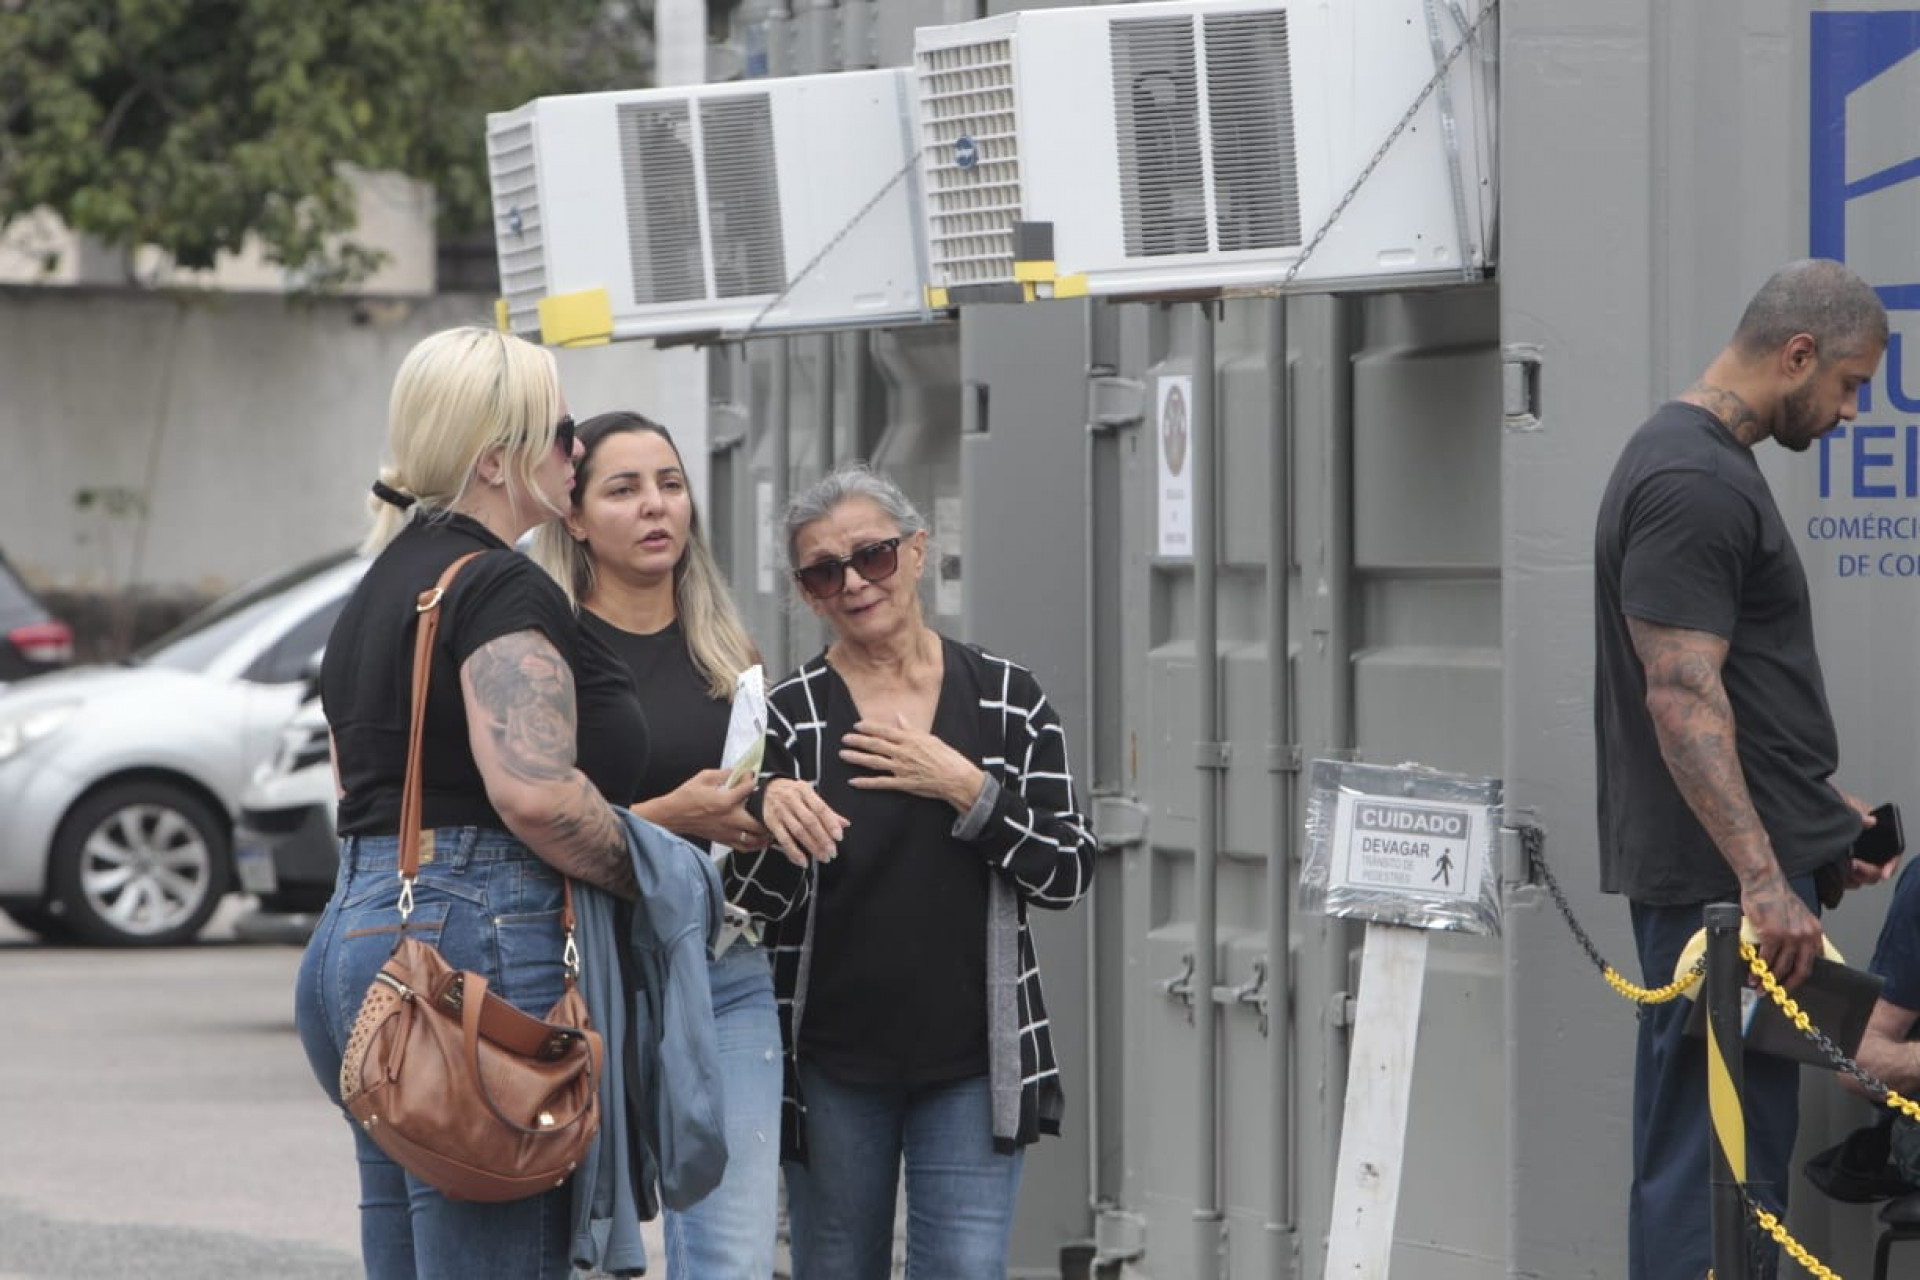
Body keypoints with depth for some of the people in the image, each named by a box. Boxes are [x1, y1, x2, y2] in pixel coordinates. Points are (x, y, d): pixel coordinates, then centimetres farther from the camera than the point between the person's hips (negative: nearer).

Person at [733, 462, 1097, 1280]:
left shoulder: (1009, 700, 3)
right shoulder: (786, 716, 0)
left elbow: (1068, 874, 0)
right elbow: (745, 906, -5)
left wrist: (967, 790, -12)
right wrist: (769, 812, -25)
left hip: (975, 1057, 0)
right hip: (832, 1062, 0)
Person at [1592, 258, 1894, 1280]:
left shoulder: (1707, 465, 17)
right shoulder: (1693, 485, -18)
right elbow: (1682, 698, -25)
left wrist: (1818, 810, 27)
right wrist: (1763, 880, -30)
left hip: (1746, 875, 11)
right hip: (1721, 885, -11)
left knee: (1735, 1151, 14)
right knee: (1715, 1159, -9)